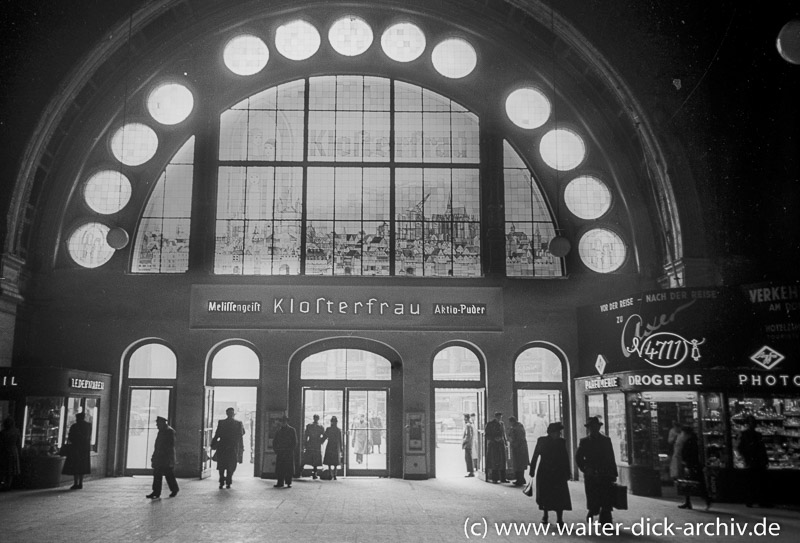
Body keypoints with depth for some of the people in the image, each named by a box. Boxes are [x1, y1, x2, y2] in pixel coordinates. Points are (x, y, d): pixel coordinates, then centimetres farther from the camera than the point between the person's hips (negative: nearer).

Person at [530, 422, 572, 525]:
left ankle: (559, 519, -1)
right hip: (544, 473, 0)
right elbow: (535, 456, 1)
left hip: (558, 473, 1)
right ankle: (545, 515, 28)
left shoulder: (562, 442, 2)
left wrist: (567, 473, 1)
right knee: (544, 495, 8)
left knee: (560, 496, -7)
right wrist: (532, 470, -1)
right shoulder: (542, 440, -2)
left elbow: (565, 458, 4)